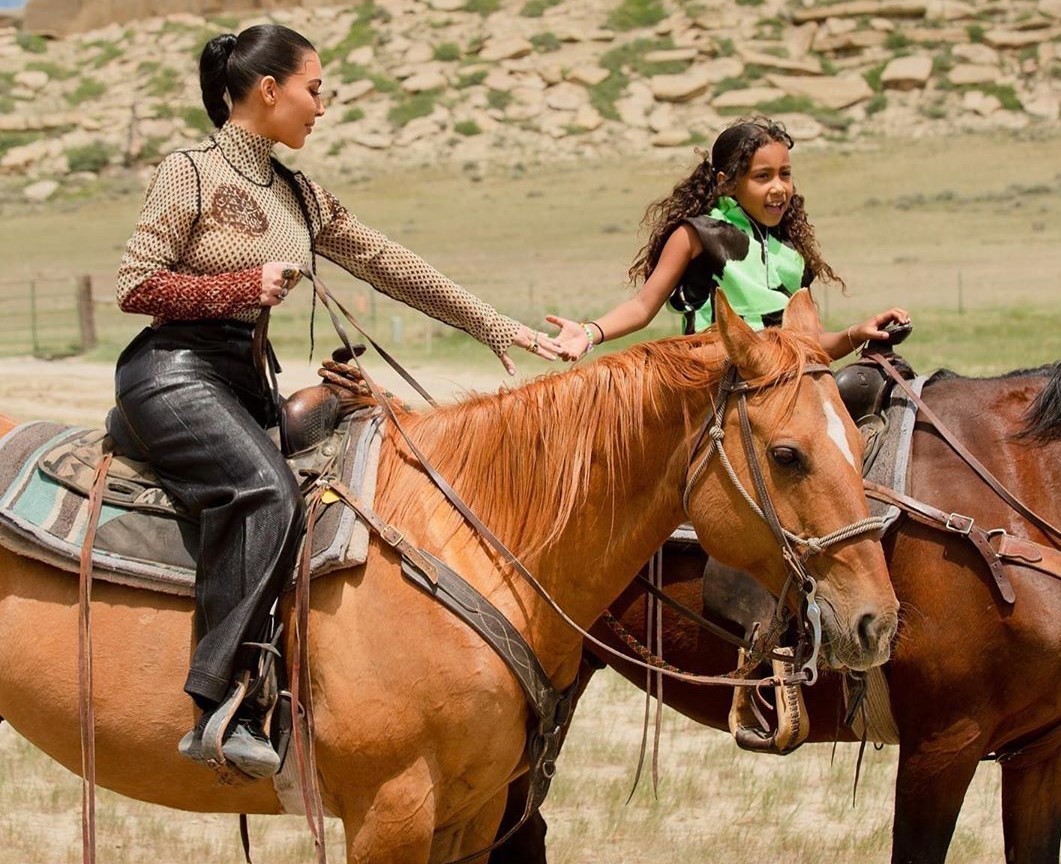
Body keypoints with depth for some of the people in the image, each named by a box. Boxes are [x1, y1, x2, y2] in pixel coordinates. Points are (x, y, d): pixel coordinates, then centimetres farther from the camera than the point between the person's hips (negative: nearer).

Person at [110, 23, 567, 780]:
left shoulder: (300, 197, 16)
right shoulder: (192, 173, -4)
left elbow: (392, 267, 19)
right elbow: (135, 286, -9)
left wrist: (494, 327, 19)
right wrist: (245, 286, -15)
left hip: (248, 382, 9)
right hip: (173, 371, -9)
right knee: (265, 489, -32)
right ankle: (220, 707, -36)